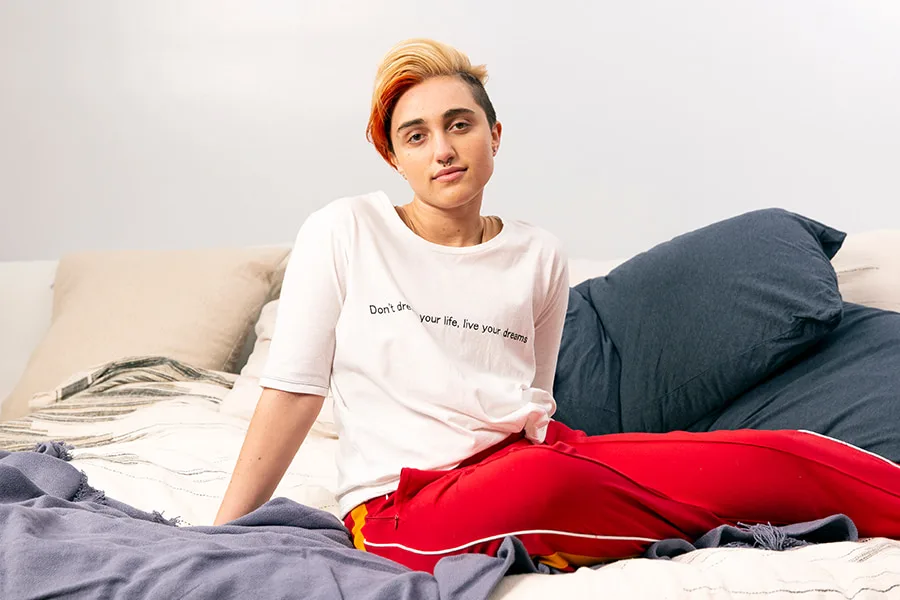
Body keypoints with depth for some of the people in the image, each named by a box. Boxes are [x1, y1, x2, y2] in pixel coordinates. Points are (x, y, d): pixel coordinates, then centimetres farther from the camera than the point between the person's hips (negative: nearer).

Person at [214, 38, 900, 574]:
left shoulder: (540, 257, 12)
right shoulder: (343, 233, 3)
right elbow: (292, 390, 2)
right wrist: (222, 540, -1)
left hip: (536, 457, 4)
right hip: (406, 501, -4)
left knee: (779, 458, -20)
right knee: (540, 481, -39)